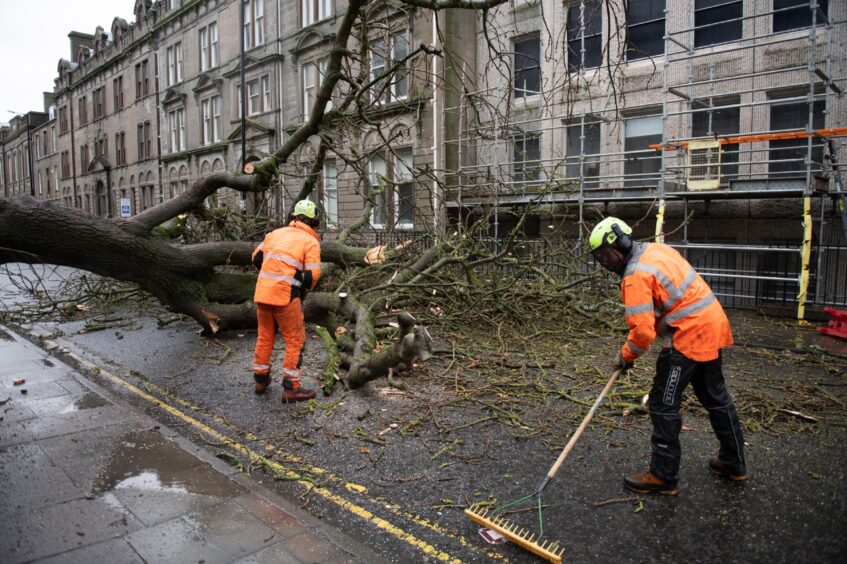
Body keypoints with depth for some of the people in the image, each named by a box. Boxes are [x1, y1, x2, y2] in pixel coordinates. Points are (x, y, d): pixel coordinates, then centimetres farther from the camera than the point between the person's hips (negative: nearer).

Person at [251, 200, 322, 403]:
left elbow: (256, 258, 16)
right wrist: (303, 289, 7)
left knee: (265, 337, 21)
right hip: (285, 296, -6)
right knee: (295, 341, 6)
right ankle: (291, 389, 8)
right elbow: (312, 275, -13)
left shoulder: (275, 233, 10)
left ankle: (261, 380, 33)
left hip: (261, 292, 6)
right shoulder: (311, 242, -5)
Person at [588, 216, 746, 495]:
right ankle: (733, 462, 38)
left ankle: (664, 475, 9)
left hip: (688, 335, -10)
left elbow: (643, 331, -23)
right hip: (712, 324, 10)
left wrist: (625, 356, -6)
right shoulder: (654, 249, 8)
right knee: (715, 396, 22)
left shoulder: (635, 276, -21)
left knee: (664, 405, 0)